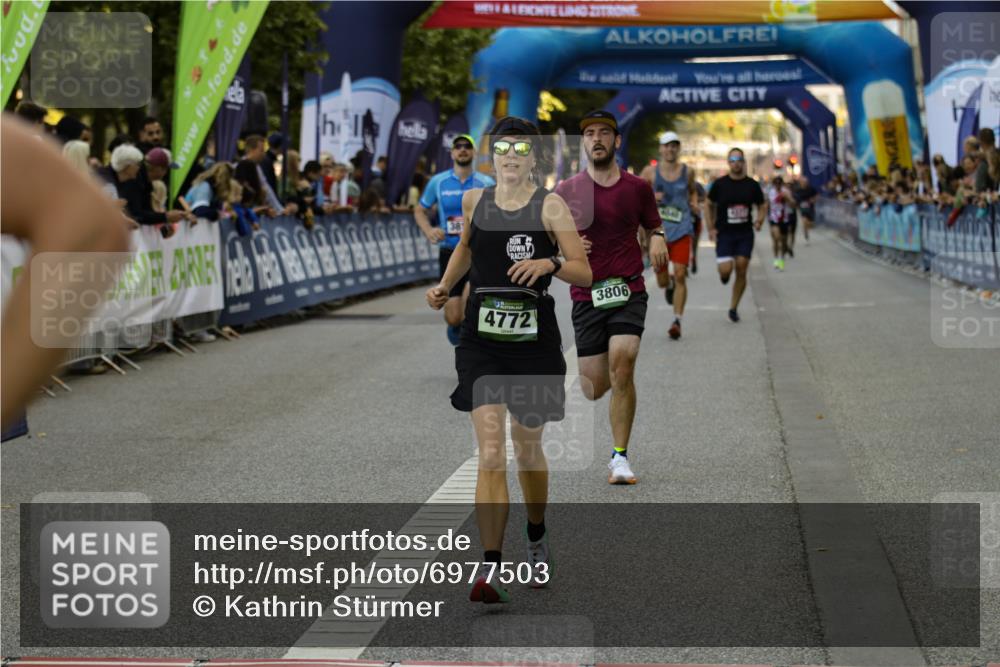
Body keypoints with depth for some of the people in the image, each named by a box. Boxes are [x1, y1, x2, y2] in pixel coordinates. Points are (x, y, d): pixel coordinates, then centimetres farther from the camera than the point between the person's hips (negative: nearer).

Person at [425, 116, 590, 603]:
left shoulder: (550, 206, -3)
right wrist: (445, 285, 15)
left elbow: (585, 274, -5)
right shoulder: (473, 200, 6)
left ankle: (536, 537, 42)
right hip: (482, 338, 1)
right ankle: (489, 569, -15)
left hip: (534, 337, -1)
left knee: (527, 447, 15)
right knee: (490, 453, -11)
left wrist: (550, 263, -23)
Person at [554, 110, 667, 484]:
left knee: (622, 363, -22)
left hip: (628, 292, -1)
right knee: (595, 389, 0)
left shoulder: (637, 188, 5)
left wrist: (657, 239, -5)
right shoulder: (566, 192, 3)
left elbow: (653, 226, 19)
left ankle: (620, 456, -11)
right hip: (586, 296, 1)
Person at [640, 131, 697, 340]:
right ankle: (669, 286, 45)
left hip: (682, 230, 0)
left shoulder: (687, 172, 3)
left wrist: (694, 202, 2)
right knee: (662, 281, 5)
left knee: (680, 275, -11)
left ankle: (677, 321, -5)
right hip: (659, 230, 0)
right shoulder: (650, 172, -1)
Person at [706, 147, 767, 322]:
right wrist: (711, 228, -1)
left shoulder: (752, 185, 2)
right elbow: (709, 206, 9)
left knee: (741, 272, -2)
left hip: (745, 234, 2)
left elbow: (762, 207, 14)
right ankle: (724, 273, 24)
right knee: (725, 270, -15)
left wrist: (760, 220, -7)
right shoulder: (720, 184, -2)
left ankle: (734, 308, 13)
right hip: (724, 234, -2)